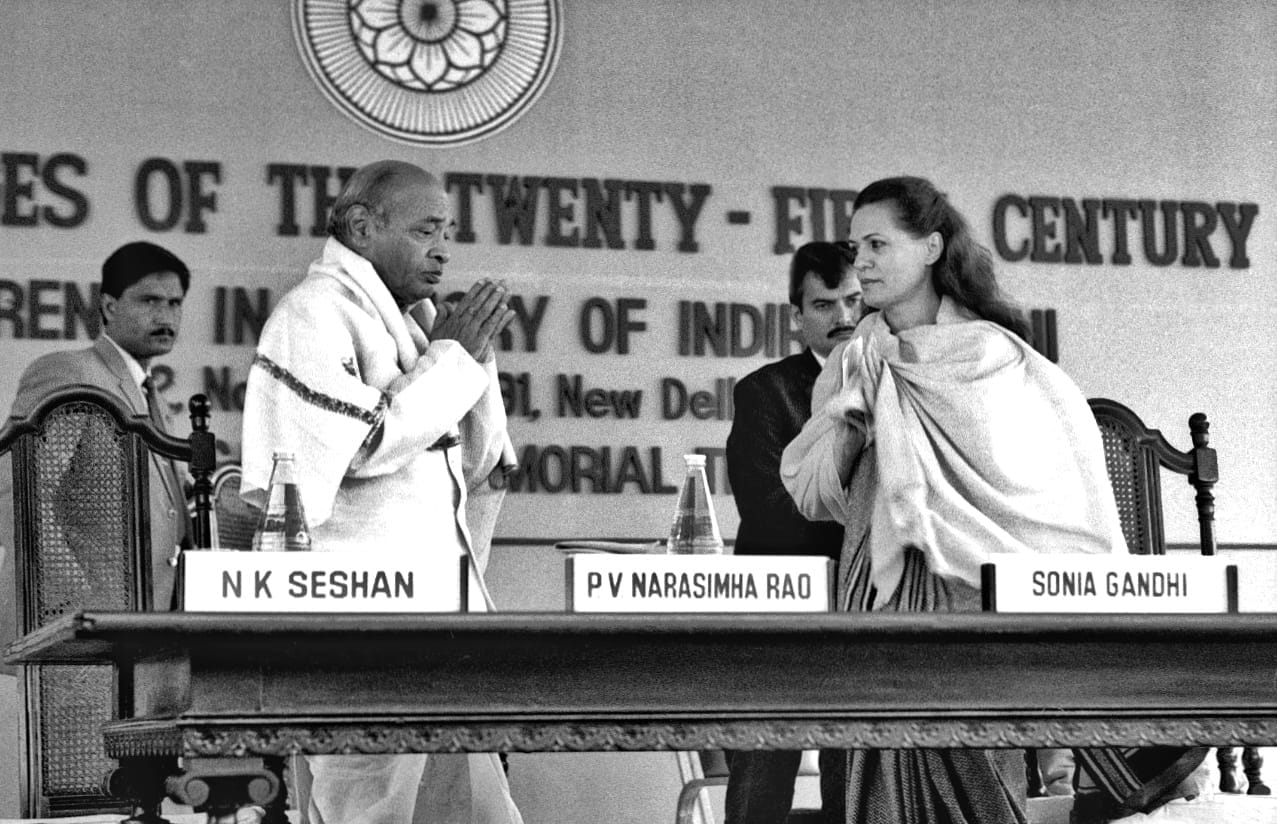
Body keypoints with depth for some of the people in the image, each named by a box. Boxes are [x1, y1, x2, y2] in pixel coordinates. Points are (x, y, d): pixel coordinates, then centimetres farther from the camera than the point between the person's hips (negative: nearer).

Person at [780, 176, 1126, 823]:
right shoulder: (853, 366, 11)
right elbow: (812, 497, 7)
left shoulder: (994, 355, 0)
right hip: (880, 590, 3)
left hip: (972, 586, -3)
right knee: (885, 771, -1)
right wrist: (851, 419, -8)